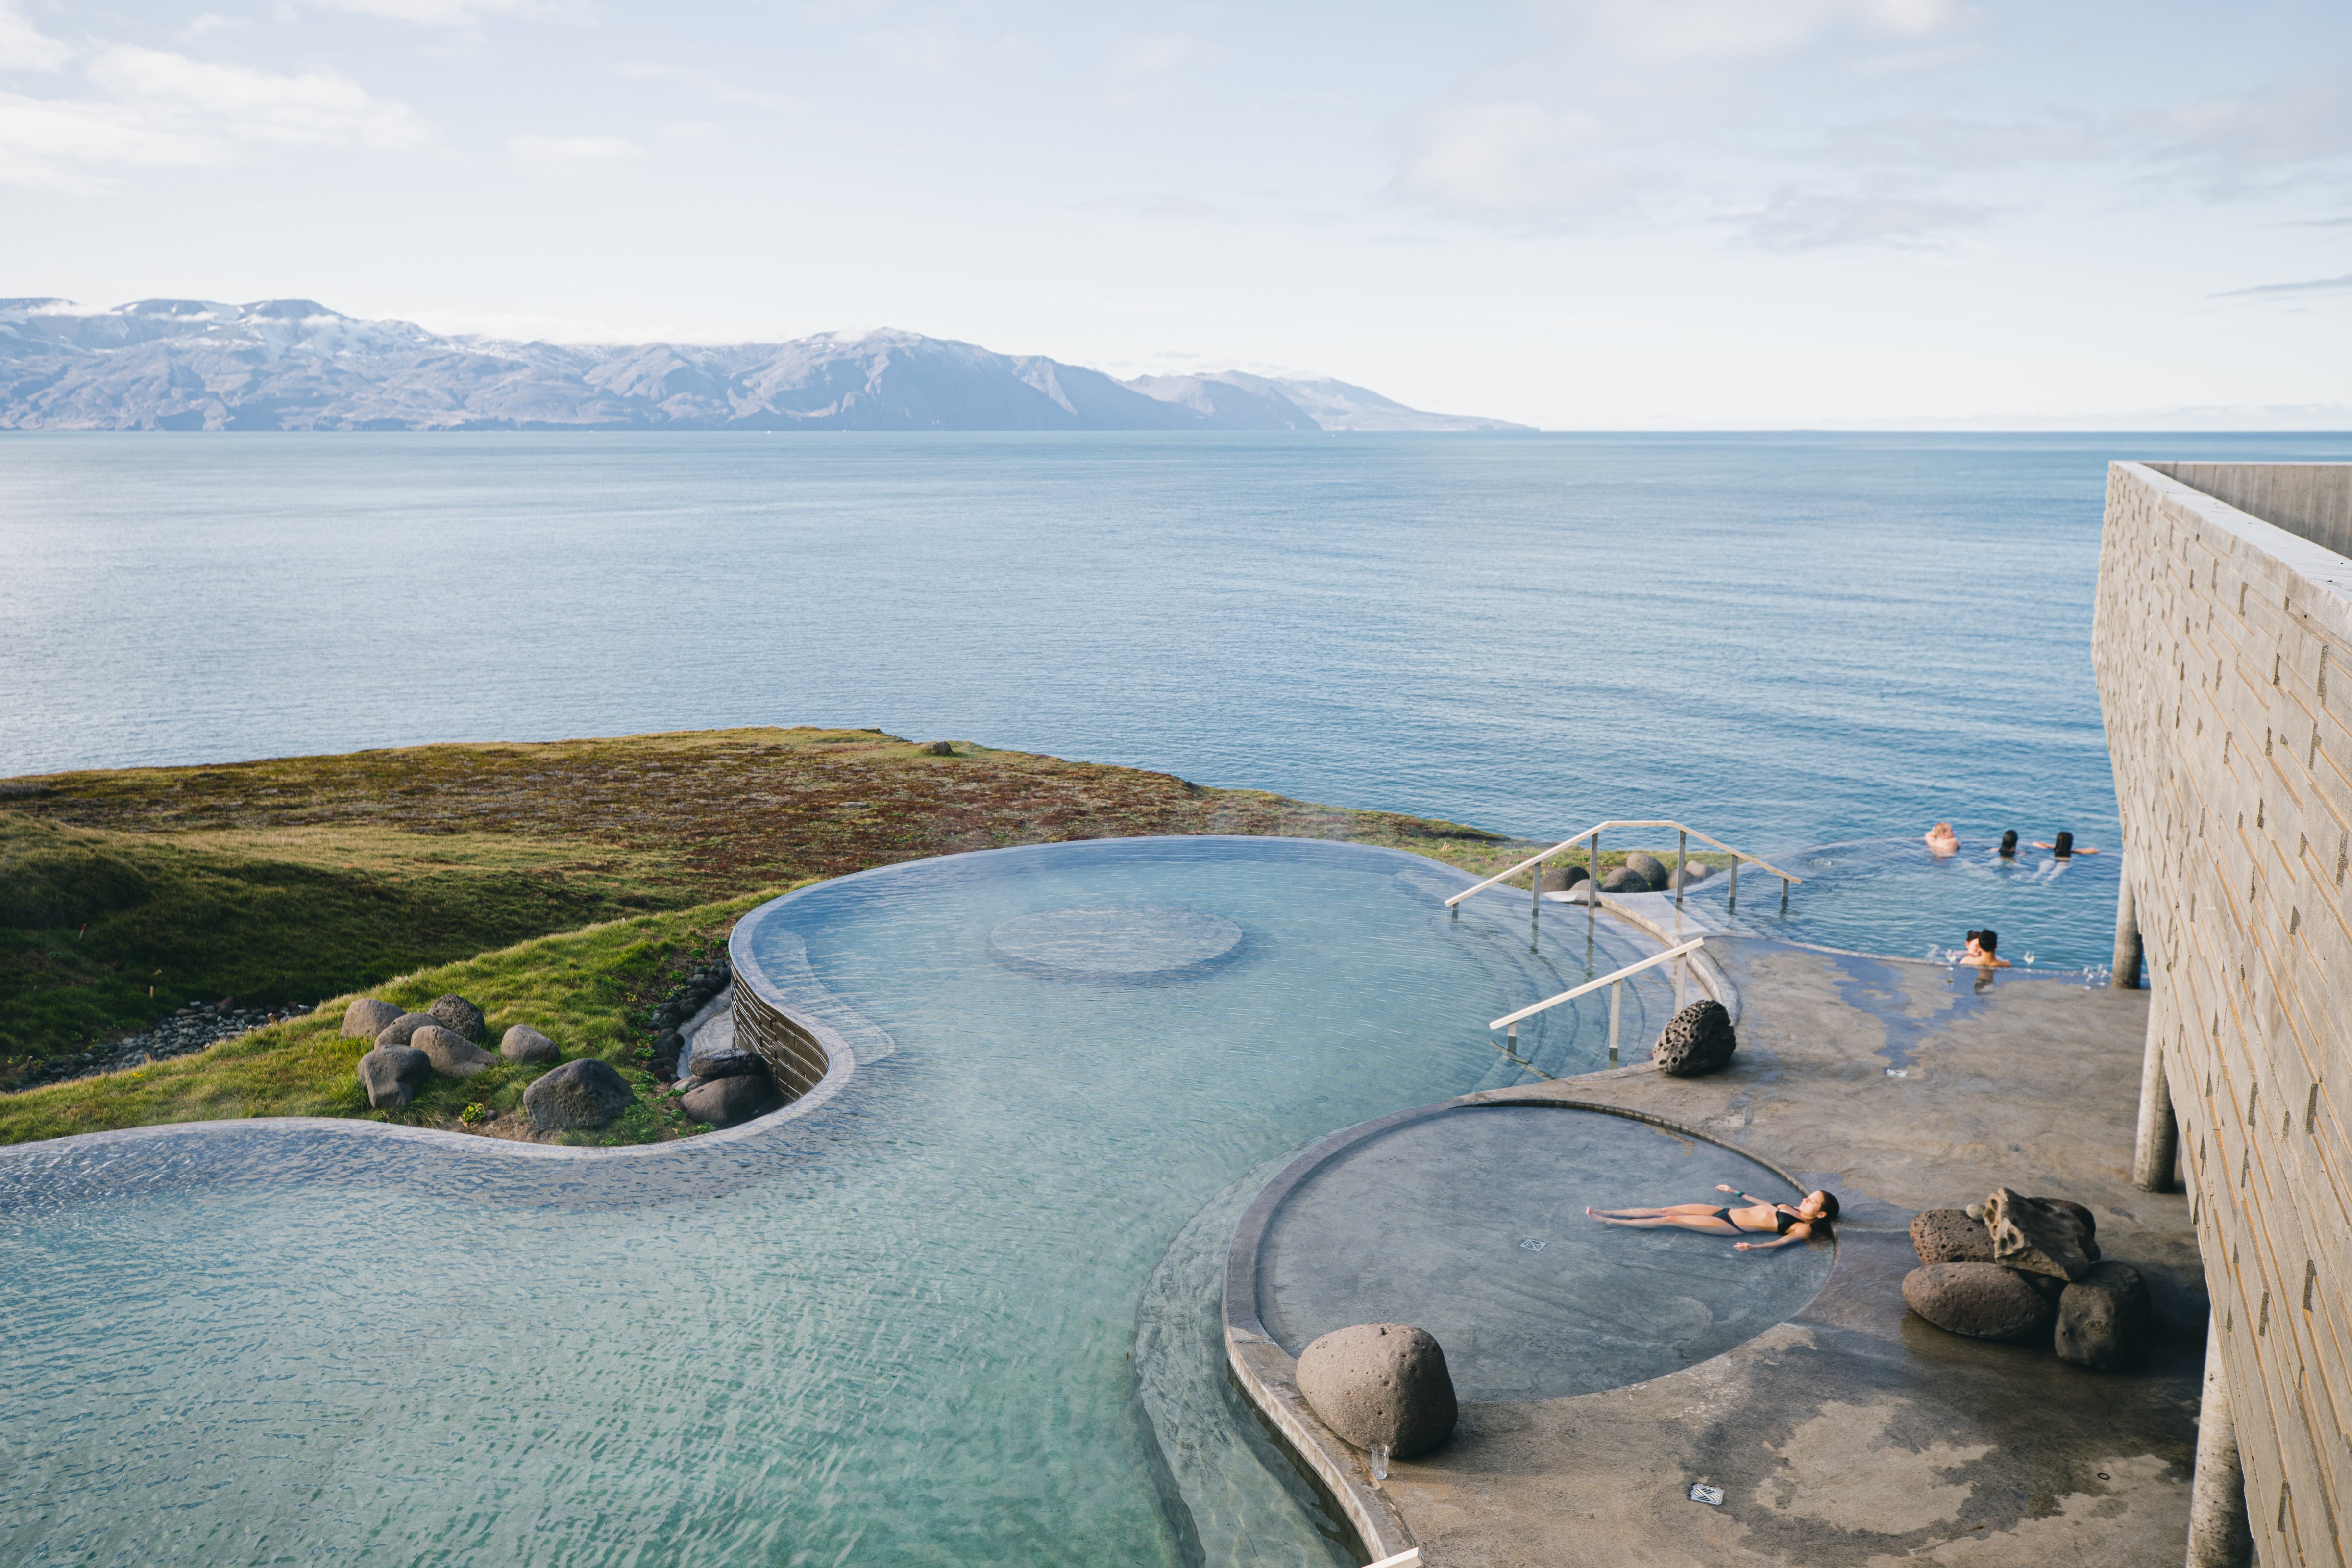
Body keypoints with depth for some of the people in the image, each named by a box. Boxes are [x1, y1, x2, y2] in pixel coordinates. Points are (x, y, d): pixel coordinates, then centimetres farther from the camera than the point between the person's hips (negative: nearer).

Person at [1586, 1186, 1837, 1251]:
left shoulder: (1803, 1229, -9)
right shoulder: (1791, 1208, 16)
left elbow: (1781, 1241, -25)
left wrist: (1755, 1247, -44)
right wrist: (1738, 1193, 38)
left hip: (1732, 1227, -8)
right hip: (1727, 1212, 8)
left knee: (1671, 1219, -12)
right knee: (1666, 1210, 0)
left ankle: (1610, 1222, -6)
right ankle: (1608, 1213, 3)